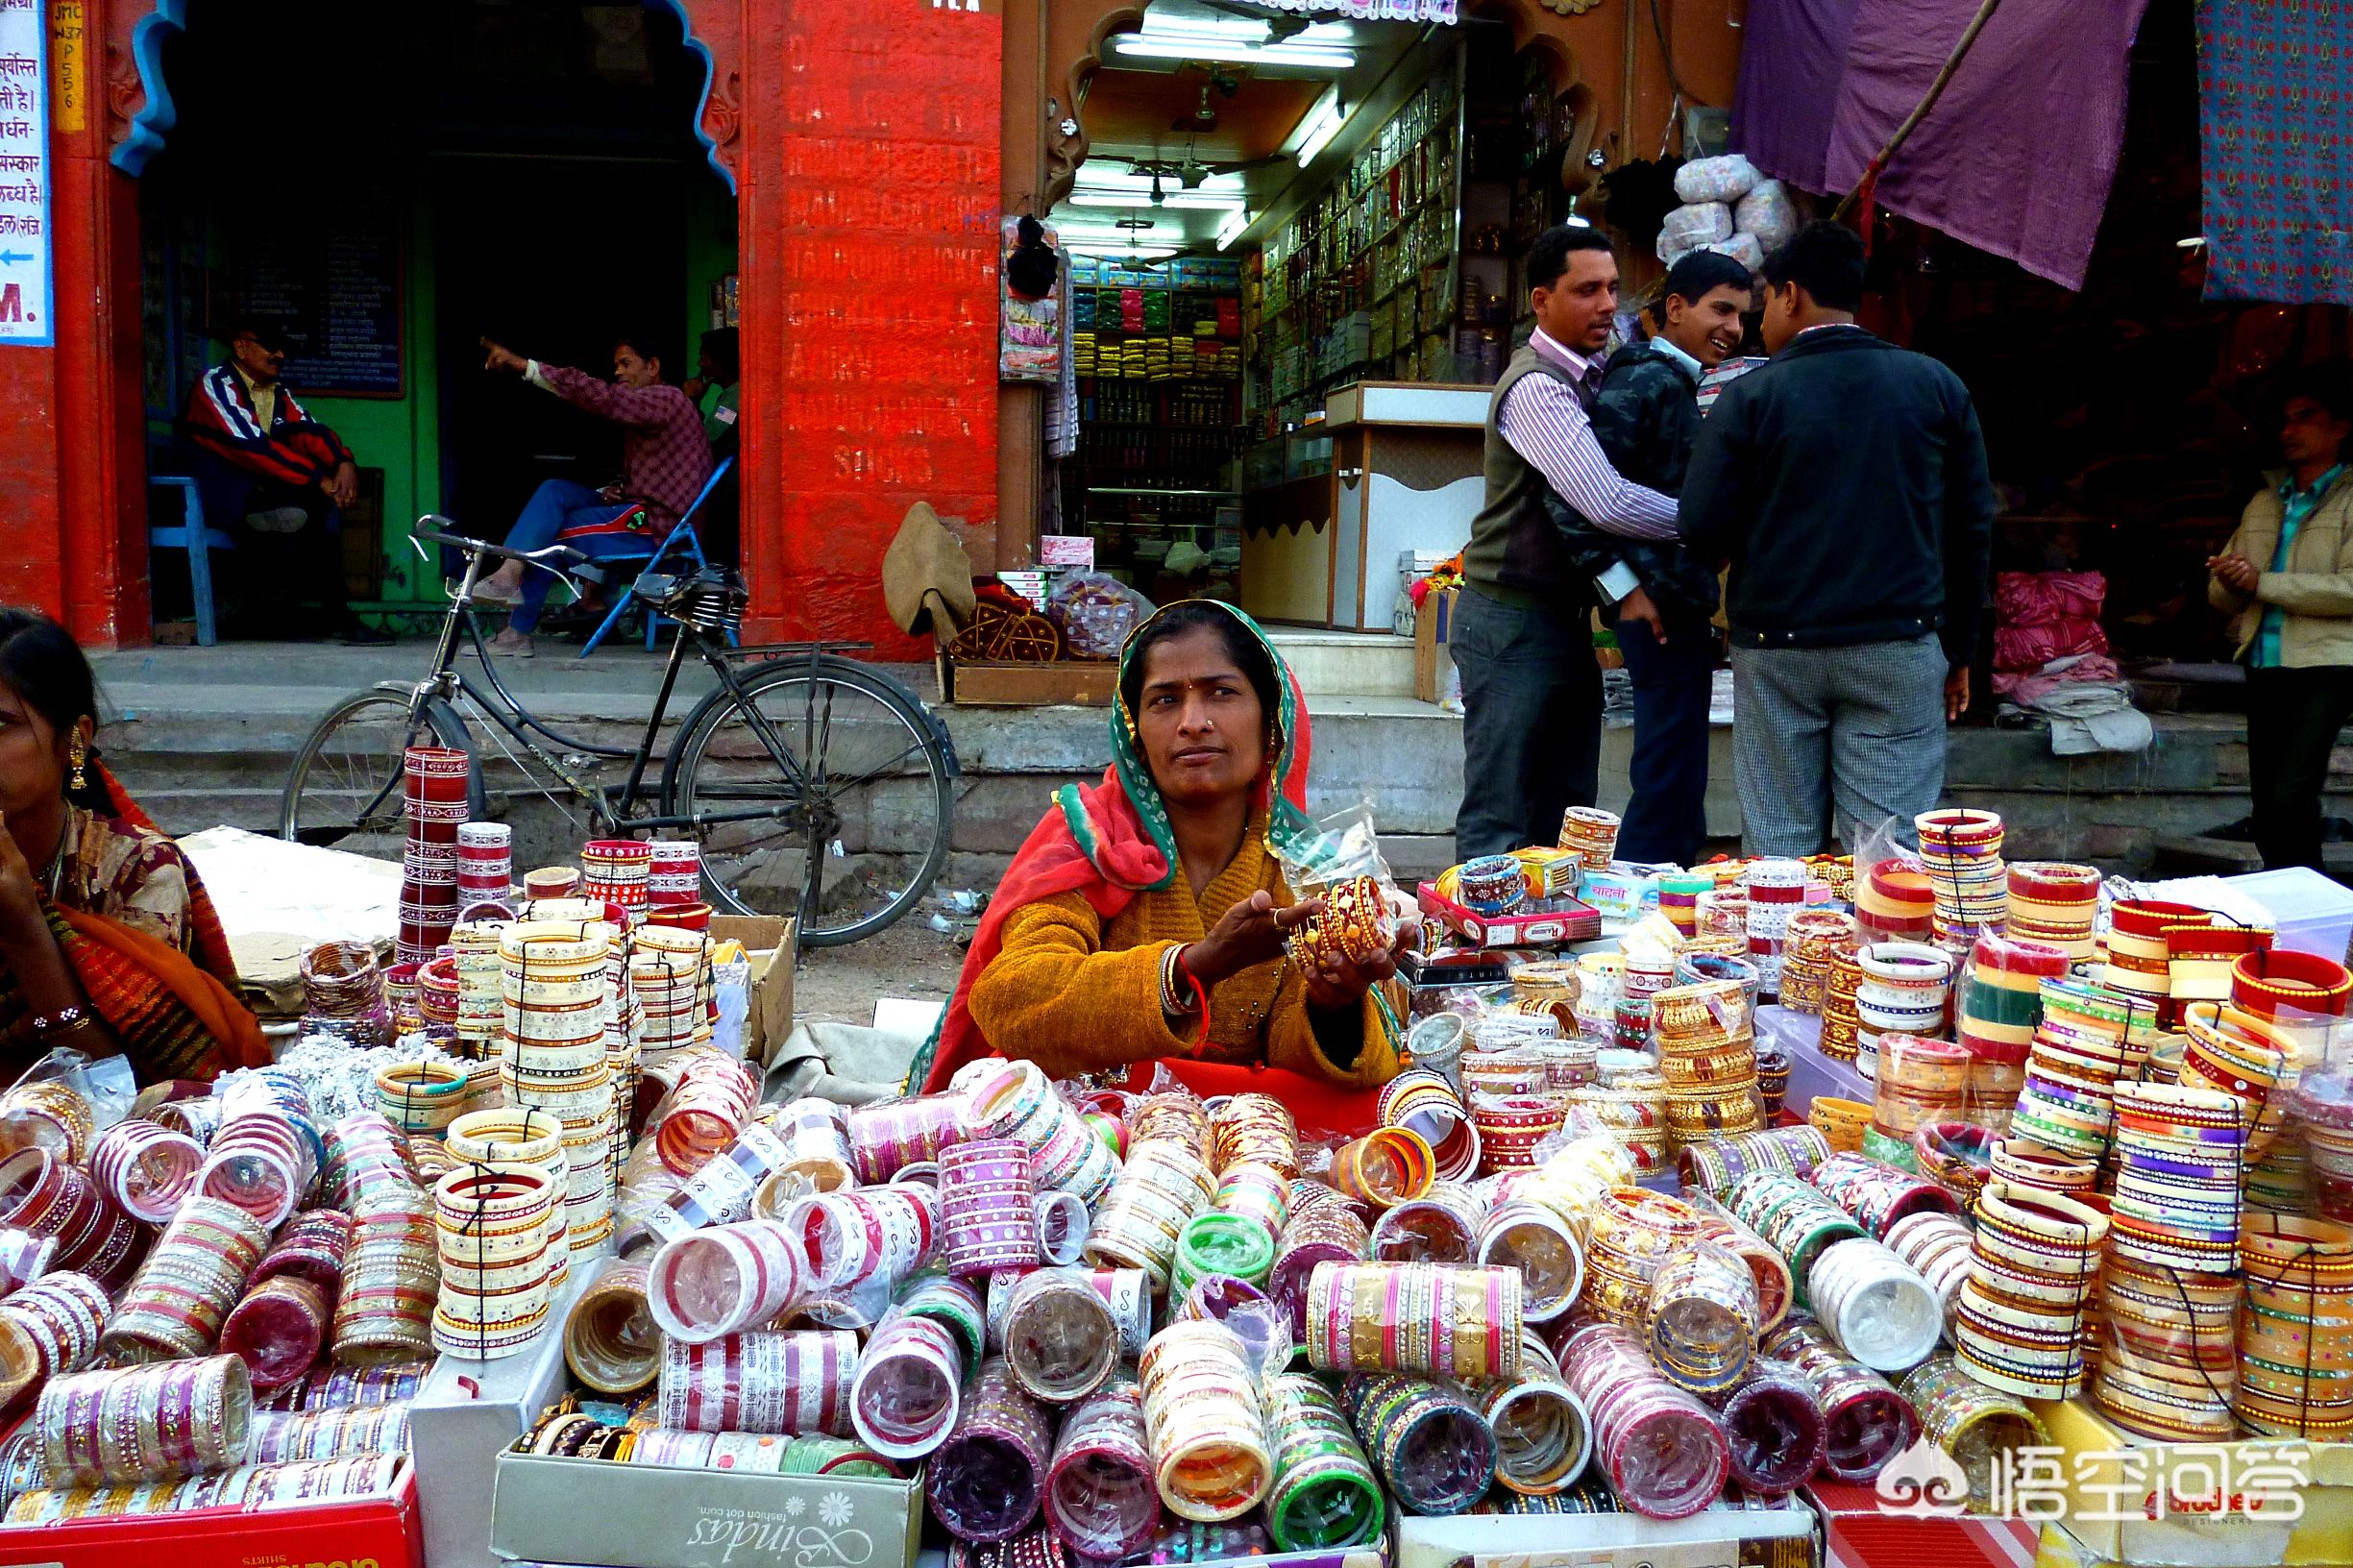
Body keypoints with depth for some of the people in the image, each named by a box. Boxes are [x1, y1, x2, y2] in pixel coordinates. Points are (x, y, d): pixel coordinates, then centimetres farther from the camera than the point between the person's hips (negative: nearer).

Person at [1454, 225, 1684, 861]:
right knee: (1499, 817, -4)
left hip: (1566, 618, 9)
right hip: (1514, 623, -9)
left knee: (1566, 810, 11)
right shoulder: (1536, 386, -15)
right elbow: (1609, 504, -25)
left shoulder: (1586, 378, 13)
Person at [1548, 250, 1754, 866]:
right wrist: (1623, 585, -19)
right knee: (1670, 788, -7)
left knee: (1673, 786, 16)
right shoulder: (1647, 382, -12)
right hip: (1661, 608, -11)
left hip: (1682, 607, 11)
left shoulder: (1676, 384, 19)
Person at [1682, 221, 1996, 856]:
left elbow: (1703, 530, -6)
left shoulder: (1749, 396, -4)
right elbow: (1972, 526, 7)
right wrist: (1959, 648, 15)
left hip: (1777, 649, -1)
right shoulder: (1936, 385, 6)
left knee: (1779, 850, 6)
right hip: (1900, 647, 2)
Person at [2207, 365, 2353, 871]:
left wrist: (2261, 583, -13)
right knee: (2268, 818, 8)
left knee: (2288, 802, -20)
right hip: (2265, 665, 6)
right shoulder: (2264, 502, 18)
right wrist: (2230, 583, -5)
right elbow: (2223, 594, 18)